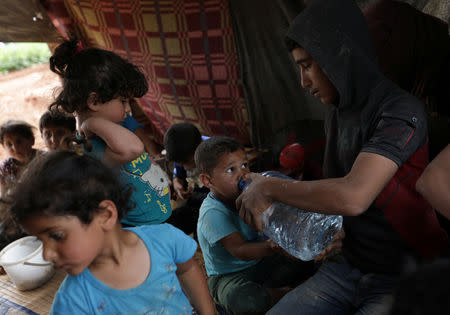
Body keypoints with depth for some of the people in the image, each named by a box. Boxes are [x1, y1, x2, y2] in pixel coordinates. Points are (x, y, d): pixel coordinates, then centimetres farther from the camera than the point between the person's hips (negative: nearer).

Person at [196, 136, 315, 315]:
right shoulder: (212, 213, -28)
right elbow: (240, 251, -36)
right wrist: (271, 247, -52)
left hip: (258, 264, 7)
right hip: (228, 276, -6)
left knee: (304, 264, -2)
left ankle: (262, 289, -4)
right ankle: (278, 293, -6)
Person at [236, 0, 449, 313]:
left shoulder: (400, 111, -17)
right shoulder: (336, 116, 7)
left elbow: (353, 197, -30)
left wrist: (268, 188, -18)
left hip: (405, 277, -6)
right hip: (347, 265, 6)